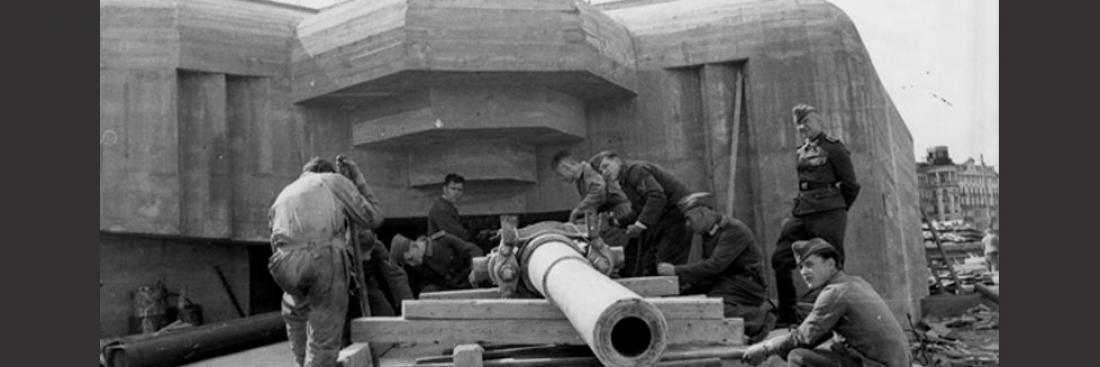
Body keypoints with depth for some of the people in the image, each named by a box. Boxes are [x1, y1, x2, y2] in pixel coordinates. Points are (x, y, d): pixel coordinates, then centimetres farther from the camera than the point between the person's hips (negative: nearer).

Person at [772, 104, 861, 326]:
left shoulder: (833, 147, -2)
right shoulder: (801, 152, 17)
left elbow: (851, 185, 0)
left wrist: (838, 210, 8)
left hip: (828, 214, -7)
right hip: (801, 213, 7)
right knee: (780, 259, 0)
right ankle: (787, 318, 9)